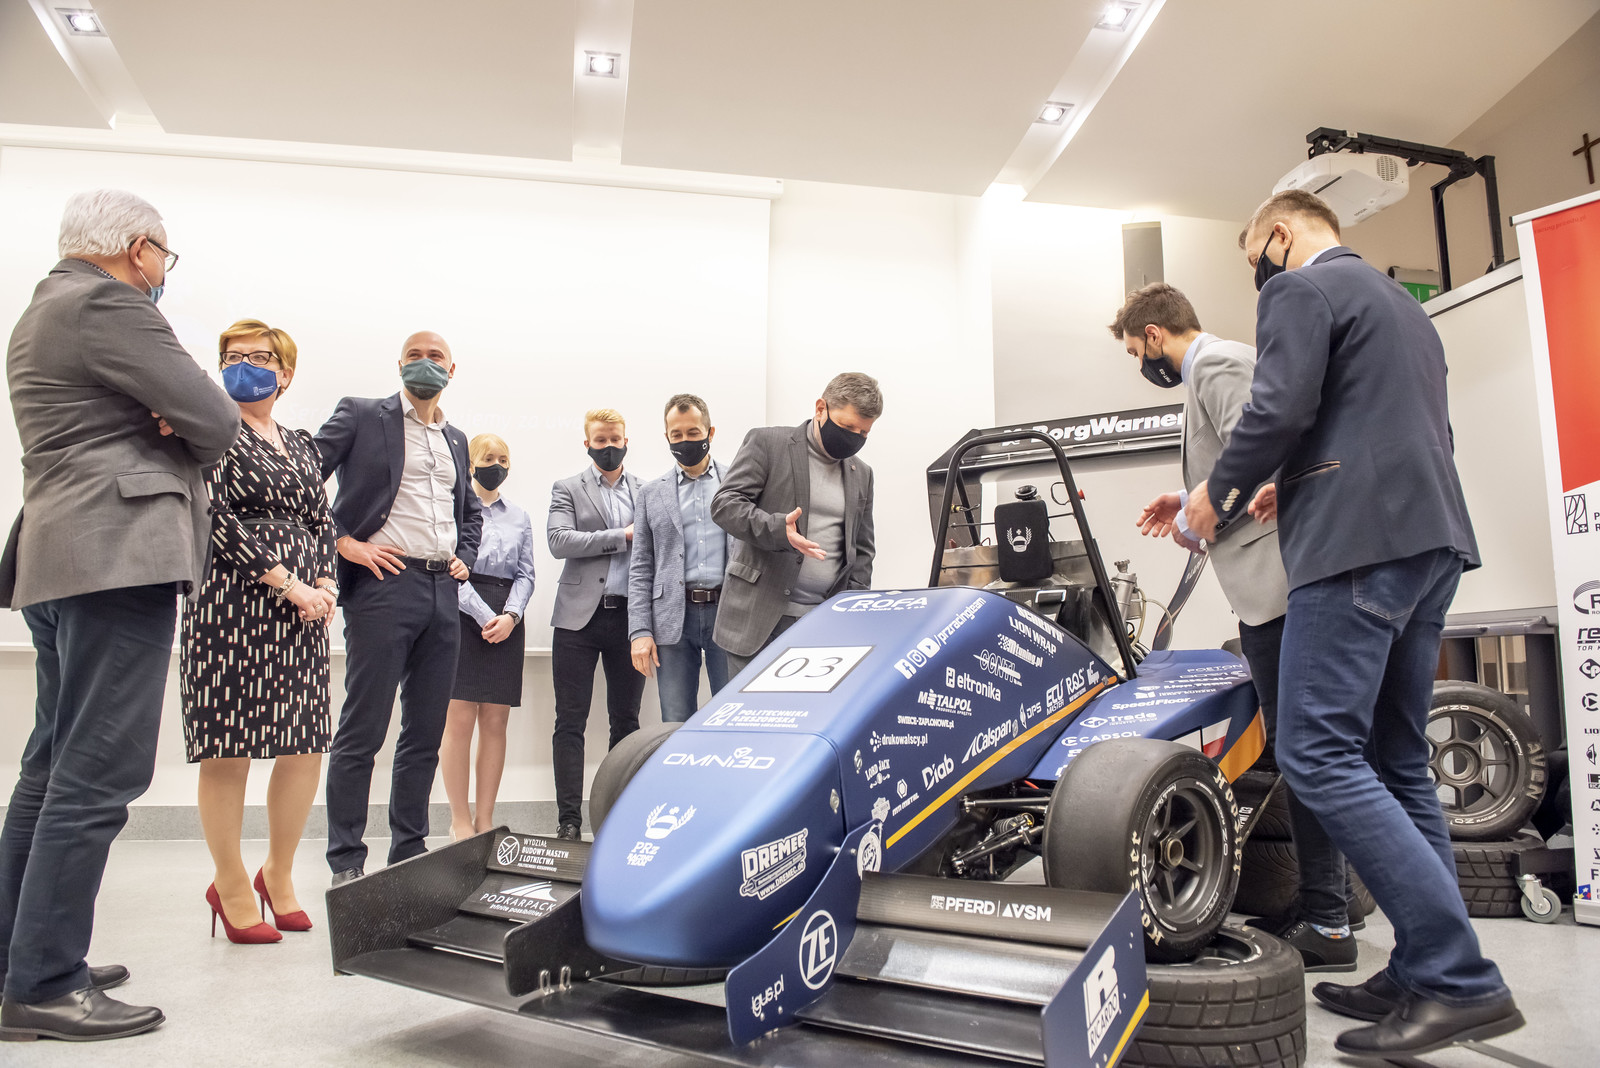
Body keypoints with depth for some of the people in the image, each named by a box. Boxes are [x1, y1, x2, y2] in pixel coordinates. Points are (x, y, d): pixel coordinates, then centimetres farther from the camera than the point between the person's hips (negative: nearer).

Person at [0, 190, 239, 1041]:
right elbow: (216, 423, -12)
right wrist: (182, 437, 9)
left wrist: (159, 427, 4)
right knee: (99, 773, -9)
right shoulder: (105, 302, -9)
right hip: (118, 553, -11)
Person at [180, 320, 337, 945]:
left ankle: (278, 875, 21)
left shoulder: (302, 445, 19)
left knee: (306, 745, 4)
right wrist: (286, 582, -14)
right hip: (232, 603, -5)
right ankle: (231, 887, 12)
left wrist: (323, 585, 0)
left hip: (302, 609, 6)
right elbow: (216, 518, -9)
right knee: (228, 749, -2)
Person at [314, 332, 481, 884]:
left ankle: (409, 854, 19)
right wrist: (343, 541, -11)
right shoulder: (360, 414, 4)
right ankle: (346, 863, 6)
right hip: (384, 585, -6)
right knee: (361, 732, -3)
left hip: (442, 592, 6)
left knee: (425, 735, 9)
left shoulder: (455, 438, 20)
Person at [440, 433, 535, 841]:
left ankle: (485, 820, 10)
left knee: (495, 722, 3)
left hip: (507, 621, 4)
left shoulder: (520, 517, 18)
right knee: (459, 720, -6)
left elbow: (525, 574, 12)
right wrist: (486, 618, -12)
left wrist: (509, 616, -6)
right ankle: (460, 822, 3)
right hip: (462, 614, -4)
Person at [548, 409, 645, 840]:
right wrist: (621, 536, -13)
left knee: (626, 720, 7)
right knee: (571, 722, -1)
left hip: (629, 617, 2)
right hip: (580, 616, -2)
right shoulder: (567, 489, 8)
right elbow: (559, 541, -8)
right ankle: (569, 820, 6)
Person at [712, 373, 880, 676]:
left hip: (825, 624, 4)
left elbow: (861, 551, 21)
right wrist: (777, 529, -25)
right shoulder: (766, 443, 1)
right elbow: (725, 504, -8)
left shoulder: (862, 475, 17)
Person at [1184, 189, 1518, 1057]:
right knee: (1394, 762, 10)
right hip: (1432, 537, 10)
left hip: (1356, 545, -10)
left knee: (1318, 756, -11)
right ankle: (1424, 973, 12)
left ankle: (1461, 979, -12)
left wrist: (1221, 488, 1)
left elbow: (1279, 410, -15)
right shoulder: (1403, 303, 28)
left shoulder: (1300, 288, -1)